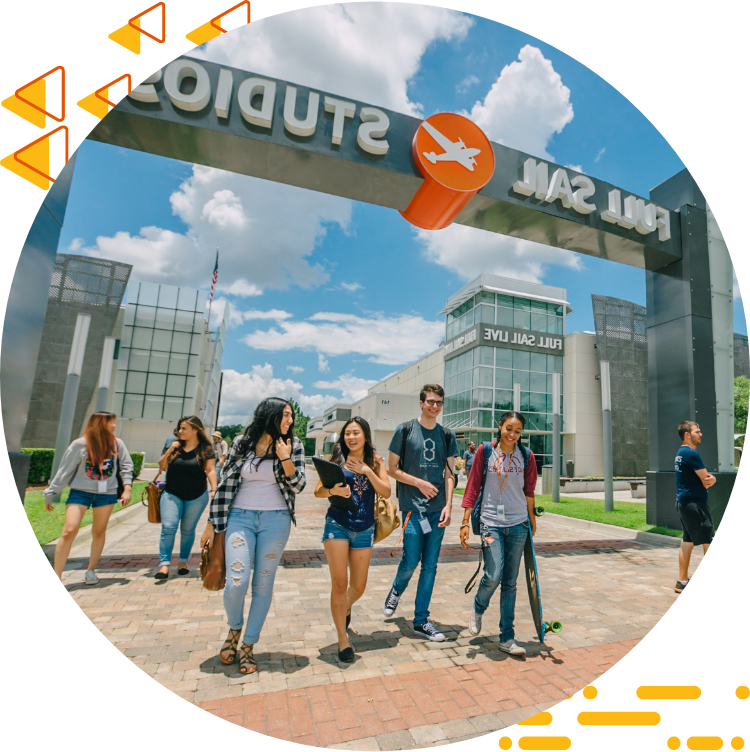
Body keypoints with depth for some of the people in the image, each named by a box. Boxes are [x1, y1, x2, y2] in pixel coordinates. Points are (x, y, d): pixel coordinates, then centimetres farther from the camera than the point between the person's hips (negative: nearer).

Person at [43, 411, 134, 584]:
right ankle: (56, 577, 2)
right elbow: (64, 471, -3)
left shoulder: (116, 444, -3)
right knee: (69, 531, -11)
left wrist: (127, 489, -3)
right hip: (81, 492, -2)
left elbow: (126, 466, 4)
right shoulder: (80, 445, -11)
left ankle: (91, 571, 26)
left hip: (107, 493, 3)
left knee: (99, 532, 10)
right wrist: (50, 495, 2)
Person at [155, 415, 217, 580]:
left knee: (188, 530, 9)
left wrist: (214, 489, -18)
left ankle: (183, 561, 24)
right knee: (168, 527, -9)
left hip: (197, 497, -2)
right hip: (172, 494, 2)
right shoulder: (175, 446, 3)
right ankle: (164, 564, -5)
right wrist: (170, 450, -9)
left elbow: (210, 470, -8)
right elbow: (162, 466, 5)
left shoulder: (206, 449, -5)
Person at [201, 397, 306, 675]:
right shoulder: (241, 443, 1)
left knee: (263, 585, 6)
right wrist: (211, 524, 6)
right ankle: (234, 629, 25)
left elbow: (298, 486, -3)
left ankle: (248, 646, 27)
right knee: (236, 582, -9)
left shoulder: (294, 445, 0)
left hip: (275, 521, 0)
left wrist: (285, 459, -19)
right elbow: (225, 484, 5)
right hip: (240, 517, 0)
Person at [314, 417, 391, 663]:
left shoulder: (375, 462, 3)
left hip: (364, 529, 2)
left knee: (358, 586, 11)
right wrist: (333, 491, -25)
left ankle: (347, 607, 47)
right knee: (339, 583, -4)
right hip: (337, 525, -2)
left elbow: (386, 492, -6)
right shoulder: (336, 460, -1)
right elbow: (318, 491, -4)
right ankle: (343, 639, 16)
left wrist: (367, 471, -15)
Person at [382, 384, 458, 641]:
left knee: (430, 565, 7)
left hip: (438, 509, 3)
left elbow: (449, 473, 8)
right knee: (411, 559, -3)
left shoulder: (447, 435, 8)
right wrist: (419, 483, -11)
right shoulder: (405, 430, -2)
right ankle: (396, 590, 31)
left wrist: (448, 505, -2)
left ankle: (421, 620, 22)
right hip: (412, 506, -3)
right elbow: (392, 469, -1)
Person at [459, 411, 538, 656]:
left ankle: (507, 638, 23)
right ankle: (477, 610, 24)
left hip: (518, 524, 3)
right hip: (491, 521, -2)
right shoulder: (485, 451, -5)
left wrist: (532, 519, 17)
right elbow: (473, 487, -2)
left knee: (510, 582, 9)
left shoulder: (526, 456, 1)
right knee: (493, 576, -9)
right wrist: (465, 522, -3)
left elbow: (529, 491, 12)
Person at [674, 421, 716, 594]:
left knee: (687, 541, 14)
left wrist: (710, 478, -9)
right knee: (709, 541, -3)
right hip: (695, 503, -10)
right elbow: (706, 481, -16)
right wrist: (710, 479, 6)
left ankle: (682, 582, 21)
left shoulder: (681, 453, 15)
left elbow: (705, 478, 13)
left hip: (683, 502, 10)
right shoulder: (691, 453, -16)